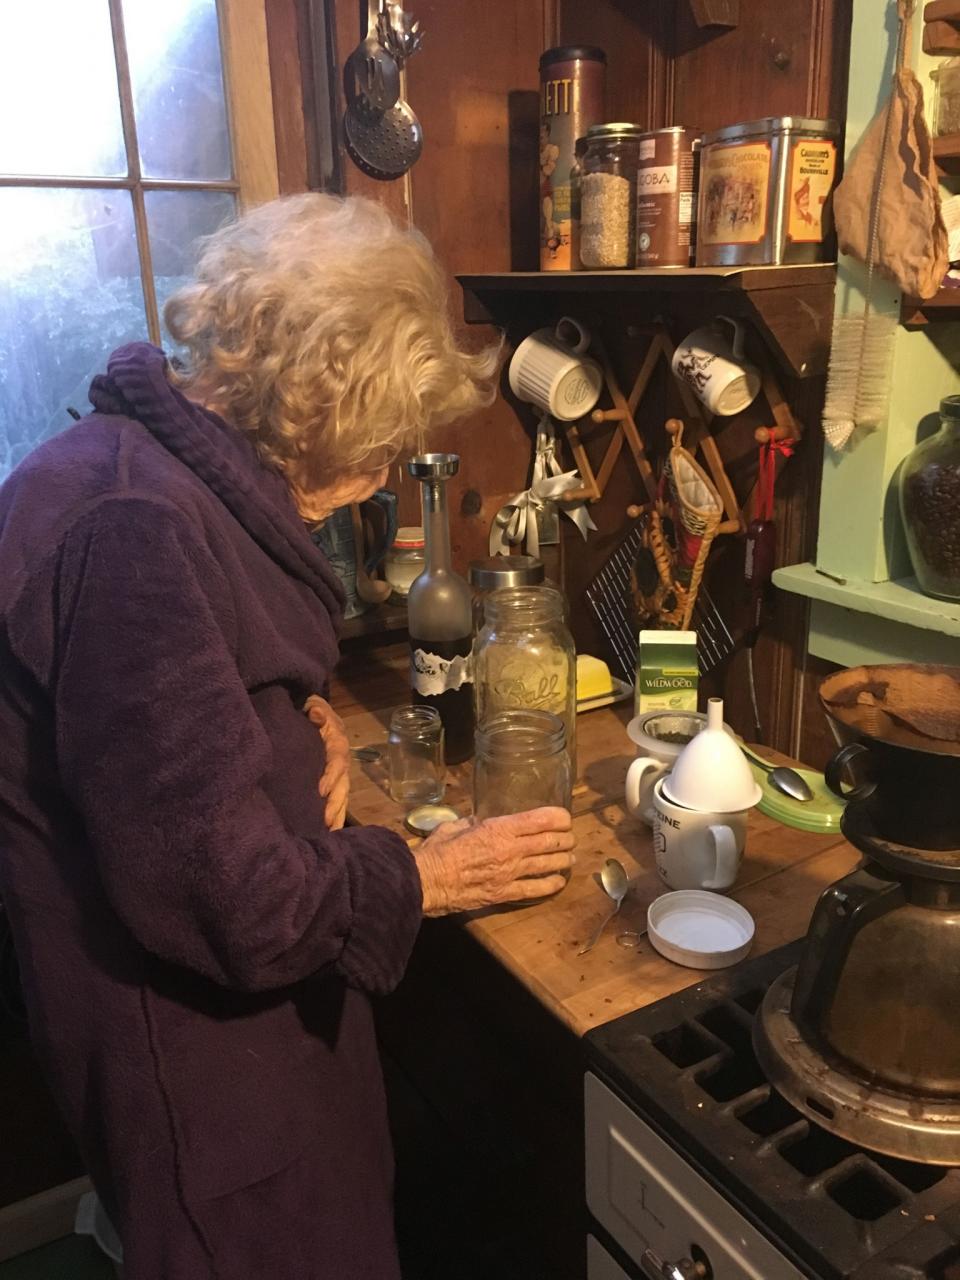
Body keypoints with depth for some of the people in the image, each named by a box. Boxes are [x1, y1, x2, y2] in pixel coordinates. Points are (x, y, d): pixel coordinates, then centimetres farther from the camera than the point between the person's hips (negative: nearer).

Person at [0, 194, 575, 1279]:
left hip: (250, 976, 9)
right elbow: (218, 891, -31)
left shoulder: (169, 466, 1)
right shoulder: (134, 528, -31)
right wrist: (426, 880, -15)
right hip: (190, 1022, -9)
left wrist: (303, 712, -1)